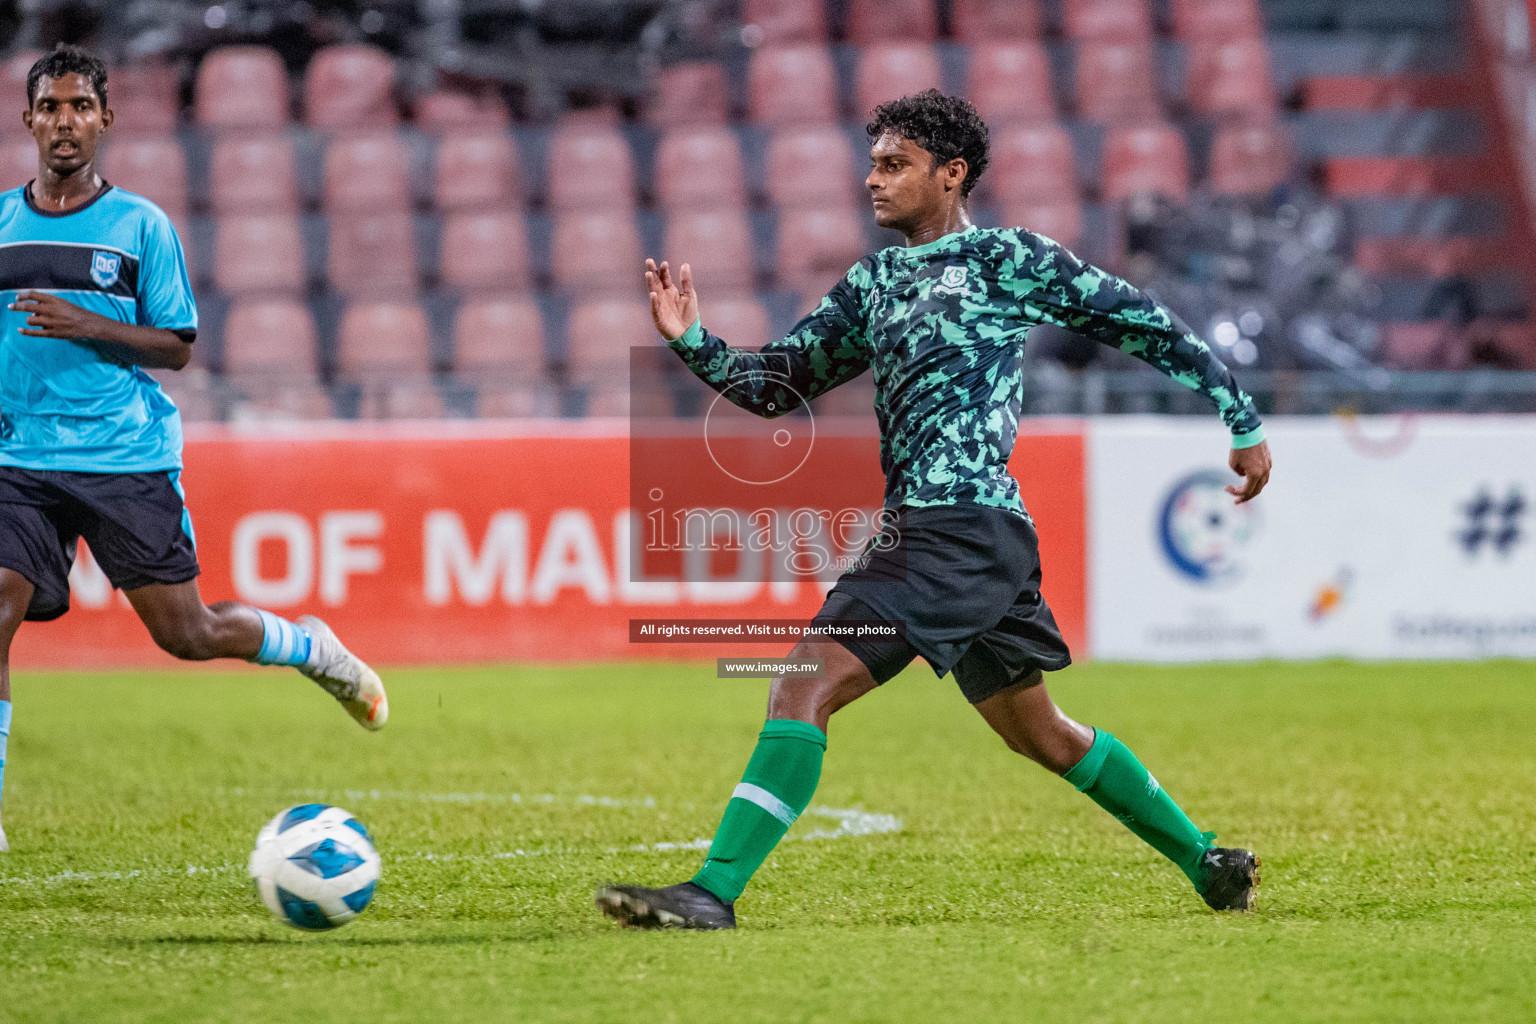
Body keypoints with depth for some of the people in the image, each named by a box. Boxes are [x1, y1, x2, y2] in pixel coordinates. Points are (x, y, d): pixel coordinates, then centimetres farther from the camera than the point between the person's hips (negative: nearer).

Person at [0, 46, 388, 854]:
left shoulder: (140, 225, 1)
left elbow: (177, 348, 0)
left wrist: (86, 326, -15)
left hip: (128, 460, -2)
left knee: (186, 633, 0)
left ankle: (311, 648, 31)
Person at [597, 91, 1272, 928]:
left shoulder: (1005, 257, -2)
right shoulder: (874, 283, 19)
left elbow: (1147, 325, 3)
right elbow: (776, 385, 18)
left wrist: (1244, 422, 7)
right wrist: (692, 340, 0)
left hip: (965, 523, -9)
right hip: (919, 529, 9)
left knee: (804, 686, -17)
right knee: (1037, 733, 19)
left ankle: (714, 892, -21)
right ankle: (1210, 866, 32)